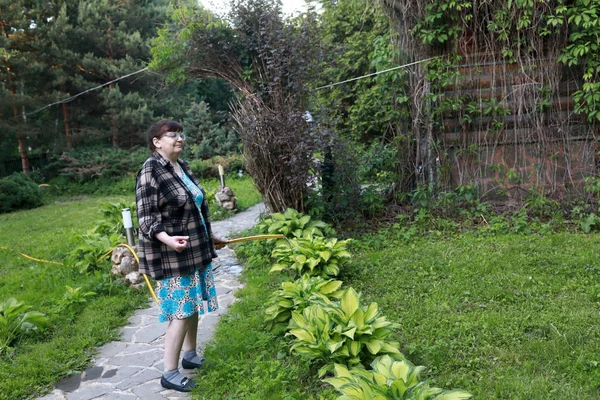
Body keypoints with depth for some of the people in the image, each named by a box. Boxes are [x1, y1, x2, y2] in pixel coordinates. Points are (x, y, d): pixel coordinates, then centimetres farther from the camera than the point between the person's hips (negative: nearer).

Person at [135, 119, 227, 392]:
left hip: (195, 250, 8)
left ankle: (190, 355, 33)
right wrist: (167, 239, -36)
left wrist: (209, 237, 24)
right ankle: (169, 373, 8)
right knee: (181, 311, -5)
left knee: (193, 305, 16)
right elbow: (147, 218, -19)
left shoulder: (182, 166, 8)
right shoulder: (150, 171, -16)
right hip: (172, 255, -8)